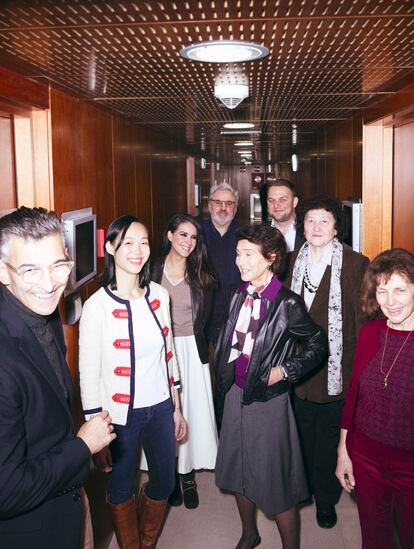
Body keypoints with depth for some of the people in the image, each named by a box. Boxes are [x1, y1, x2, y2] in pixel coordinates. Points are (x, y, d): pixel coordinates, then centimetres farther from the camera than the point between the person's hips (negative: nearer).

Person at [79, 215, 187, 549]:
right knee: (121, 490, 15)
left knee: (164, 483, 20)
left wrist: (176, 407, 12)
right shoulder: (97, 306, -17)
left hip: (160, 408, 5)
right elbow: (88, 375, -12)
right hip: (121, 414, -5)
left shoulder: (159, 295, -2)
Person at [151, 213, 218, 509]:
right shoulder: (153, 269, -3)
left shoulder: (202, 274, 3)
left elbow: (206, 317, 5)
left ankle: (188, 475, 23)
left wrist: (201, 344, -2)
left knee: (193, 410, 6)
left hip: (192, 350, 1)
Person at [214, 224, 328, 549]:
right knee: (238, 473, 21)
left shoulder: (287, 303, -17)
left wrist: (284, 371, -14)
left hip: (268, 399, -6)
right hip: (236, 393, 7)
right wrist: (225, 377, 8)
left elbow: (318, 345, -7)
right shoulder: (239, 294, 1)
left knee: (277, 484, 5)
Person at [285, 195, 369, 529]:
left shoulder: (355, 264, -8)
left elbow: (363, 319, -7)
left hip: (335, 366, -3)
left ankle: (326, 498, 31)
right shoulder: (294, 261, 6)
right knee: (304, 431, 16)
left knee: (328, 437, 9)